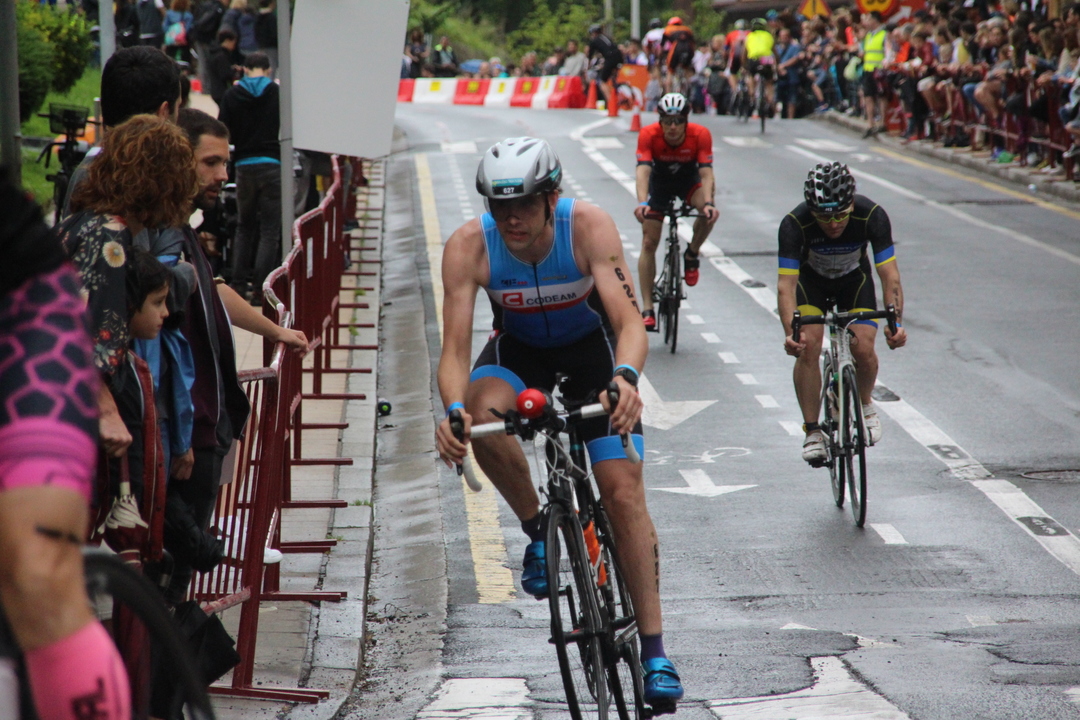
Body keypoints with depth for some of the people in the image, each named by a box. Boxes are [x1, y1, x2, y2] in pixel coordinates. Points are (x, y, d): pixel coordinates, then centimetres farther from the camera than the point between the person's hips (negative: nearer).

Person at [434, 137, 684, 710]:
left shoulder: (589, 227, -31)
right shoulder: (468, 245, -27)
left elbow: (630, 322, -37)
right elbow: (455, 348, -30)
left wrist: (626, 377, -58)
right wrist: (454, 410, -50)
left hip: (592, 347, -1)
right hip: (519, 349, 1)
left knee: (624, 491, -12)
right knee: (483, 415, -34)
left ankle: (654, 653, -6)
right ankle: (538, 529, -7)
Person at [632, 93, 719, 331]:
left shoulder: (700, 135, -29)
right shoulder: (648, 135, -30)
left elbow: (706, 173, -34)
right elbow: (643, 171, -40)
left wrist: (708, 202, -52)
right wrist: (642, 203, -57)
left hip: (689, 180, 0)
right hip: (659, 183, 0)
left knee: (709, 214, -32)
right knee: (649, 243, -9)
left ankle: (691, 255, -2)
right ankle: (647, 309, -3)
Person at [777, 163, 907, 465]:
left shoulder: (872, 216, -33)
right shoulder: (795, 224, -35)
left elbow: (890, 275, -34)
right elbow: (786, 284, -39)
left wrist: (896, 322, -49)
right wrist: (791, 333, -54)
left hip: (854, 280, 1)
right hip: (811, 280, -1)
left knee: (863, 348, -17)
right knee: (808, 345, -23)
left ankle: (864, 403, 15)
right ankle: (812, 431, -10)